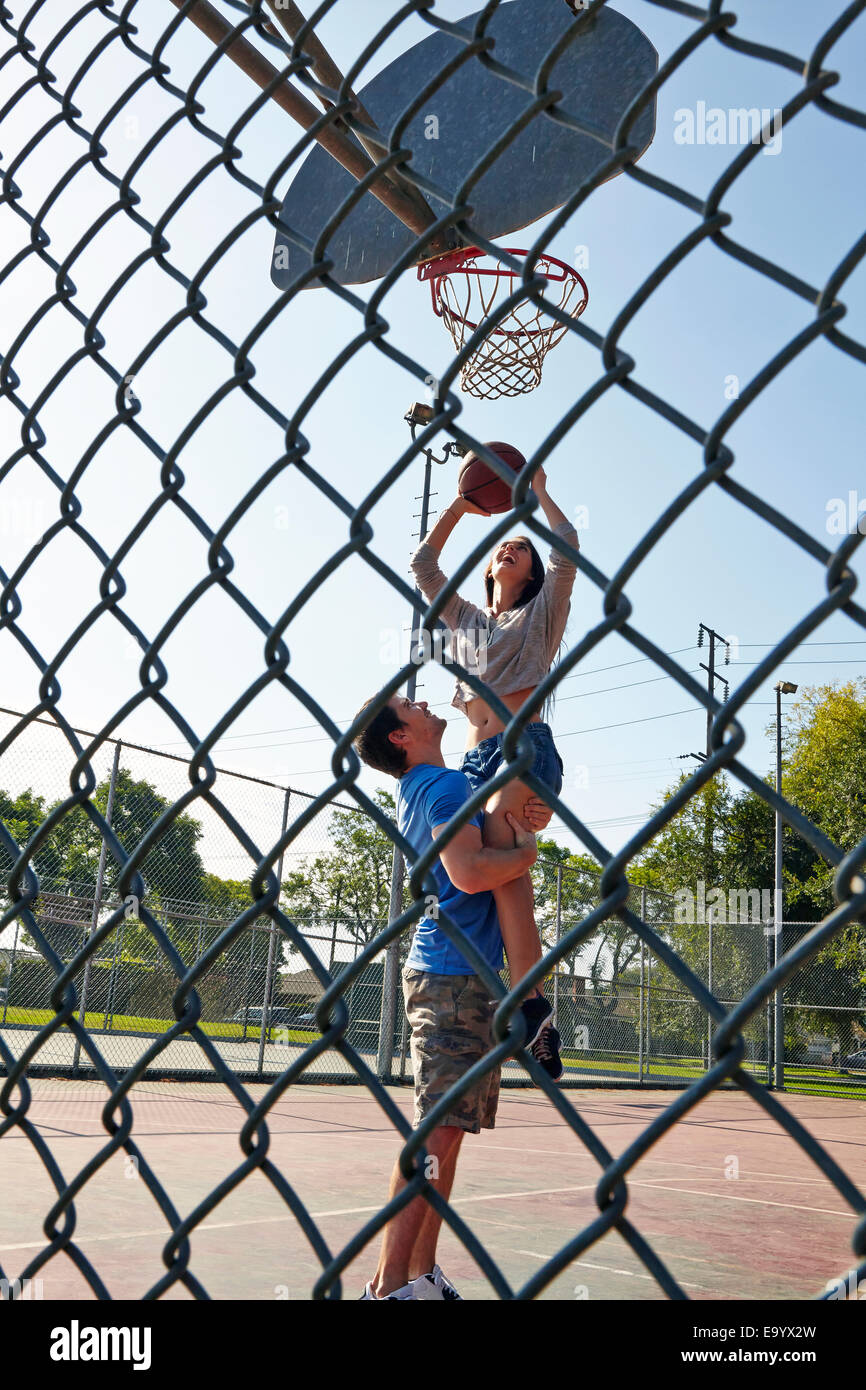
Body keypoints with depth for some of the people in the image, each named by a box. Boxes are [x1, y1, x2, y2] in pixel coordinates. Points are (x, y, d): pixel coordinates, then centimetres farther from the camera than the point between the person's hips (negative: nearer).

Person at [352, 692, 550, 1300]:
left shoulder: (418, 789, 18)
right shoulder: (445, 783, -12)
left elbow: (484, 834, 27)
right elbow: (469, 871, -26)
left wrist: (525, 821, 7)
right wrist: (526, 851, -9)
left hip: (454, 973, 10)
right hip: (455, 975, -10)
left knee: (447, 1129, 11)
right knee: (438, 1129, -11)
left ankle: (421, 1274, 16)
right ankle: (389, 1284, -9)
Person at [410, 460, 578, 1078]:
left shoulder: (542, 613, 17)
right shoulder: (470, 621, 29)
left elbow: (567, 545, 6)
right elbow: (424, 566, 30)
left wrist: (537, 490, 20)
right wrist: (462, 503, 28)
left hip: (527, 746, -5)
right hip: (475, 760, 5)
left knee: (497, 833, -34)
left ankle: (533, 1003, -38)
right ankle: (536, 1025, -14)